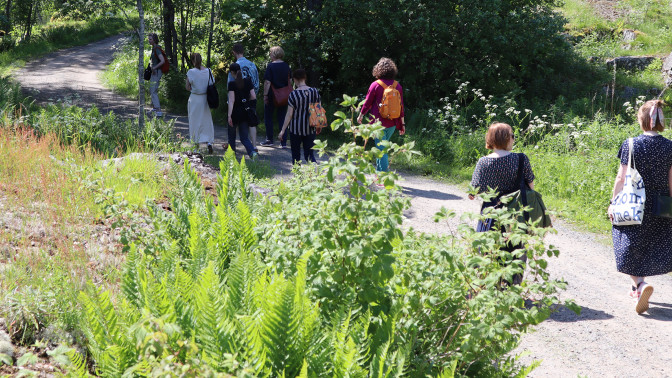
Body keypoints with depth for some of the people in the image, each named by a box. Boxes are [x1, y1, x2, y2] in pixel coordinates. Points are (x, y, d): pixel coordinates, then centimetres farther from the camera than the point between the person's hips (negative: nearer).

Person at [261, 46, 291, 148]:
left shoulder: (271, 66, -11)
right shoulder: (287, 66, 4)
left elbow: (267, 82, -15)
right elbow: (290, 82, 9)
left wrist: (265, 95, -11)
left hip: (272, 95, -4)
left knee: (268, 117, 11)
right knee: (282, 118, 8)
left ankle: (269, 139, 13)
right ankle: (283, 142, 5)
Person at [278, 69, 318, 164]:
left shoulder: (293, 94, -13)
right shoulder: (315, 92, -1)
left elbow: (289, 114, -12)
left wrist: (282, 131, -6)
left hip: (295, 129, -3)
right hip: (310, 129, 3)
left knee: (296, 155, 10)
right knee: (309, 154, 8)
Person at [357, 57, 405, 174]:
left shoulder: (375, 85, -9)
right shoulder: (397, 86, 3)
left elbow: (368, 102, -1)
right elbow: (401, 106, 7)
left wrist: (361, 116, 16)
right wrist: (402, 123, 14)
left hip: (379, 121, -4)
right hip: (392, 123, 4)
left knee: (381, 148, -4)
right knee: (383, 146, 21)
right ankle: (379, 170, 27)